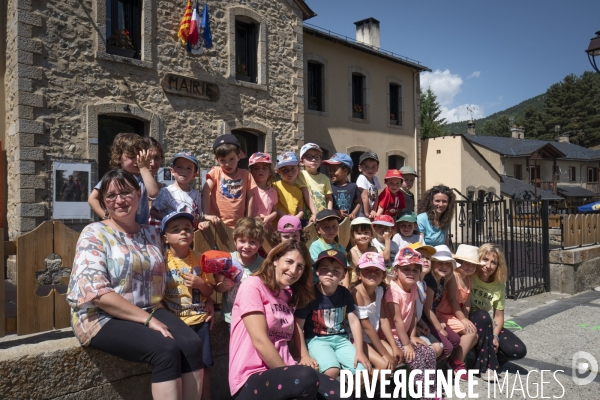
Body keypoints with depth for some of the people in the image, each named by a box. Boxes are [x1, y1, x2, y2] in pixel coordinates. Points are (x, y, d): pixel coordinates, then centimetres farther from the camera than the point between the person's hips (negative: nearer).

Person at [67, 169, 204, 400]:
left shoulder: (152, 234, 11)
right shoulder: (94, 234, -6)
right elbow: (96, 292, -18)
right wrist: (146, 319, -20)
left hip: (149, 311, 5)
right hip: (103, 318, -5)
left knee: (193, 344, -21)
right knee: (166, 349, -28)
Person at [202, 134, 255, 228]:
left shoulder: (245, 175, 5)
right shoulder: (216, 172, 1)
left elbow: (250, 197, 5)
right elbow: (205, 192, -10)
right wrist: (206, 214, -21)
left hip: (238, 224, 1)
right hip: (217, 223, -1)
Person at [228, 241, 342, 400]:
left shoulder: (290, 295, 16)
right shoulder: (253, 285, -9)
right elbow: (260, 341, -16)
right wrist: (288, 375, -12)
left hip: (283, 370, 6)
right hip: (252, 378, -6)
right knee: (305, 377, -33)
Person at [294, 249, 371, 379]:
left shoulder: (345, 293, 1)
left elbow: (354, 321, 1)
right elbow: (298, 326, -13)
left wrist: (359, 351, -6)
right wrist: (304, 355, -17)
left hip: (341, 339, 5)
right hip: (316, 340, -5)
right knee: (332, 370, -31)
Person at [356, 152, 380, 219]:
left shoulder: (375, 179, 5)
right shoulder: (362, 178, -16)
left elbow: (376, 197, 3)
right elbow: (364, 198, -18)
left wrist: (373, 211, -10)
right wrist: (367, 214, -19)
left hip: (371, 212, 7)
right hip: (362, 214, -7)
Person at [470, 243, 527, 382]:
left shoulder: (499, 286, -1)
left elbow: (499, 315, 0)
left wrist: (495, 336, -16)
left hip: (485, 326, 5)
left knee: (518, 350, -11)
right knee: (483, 316, -37)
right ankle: (486, 366, -21)